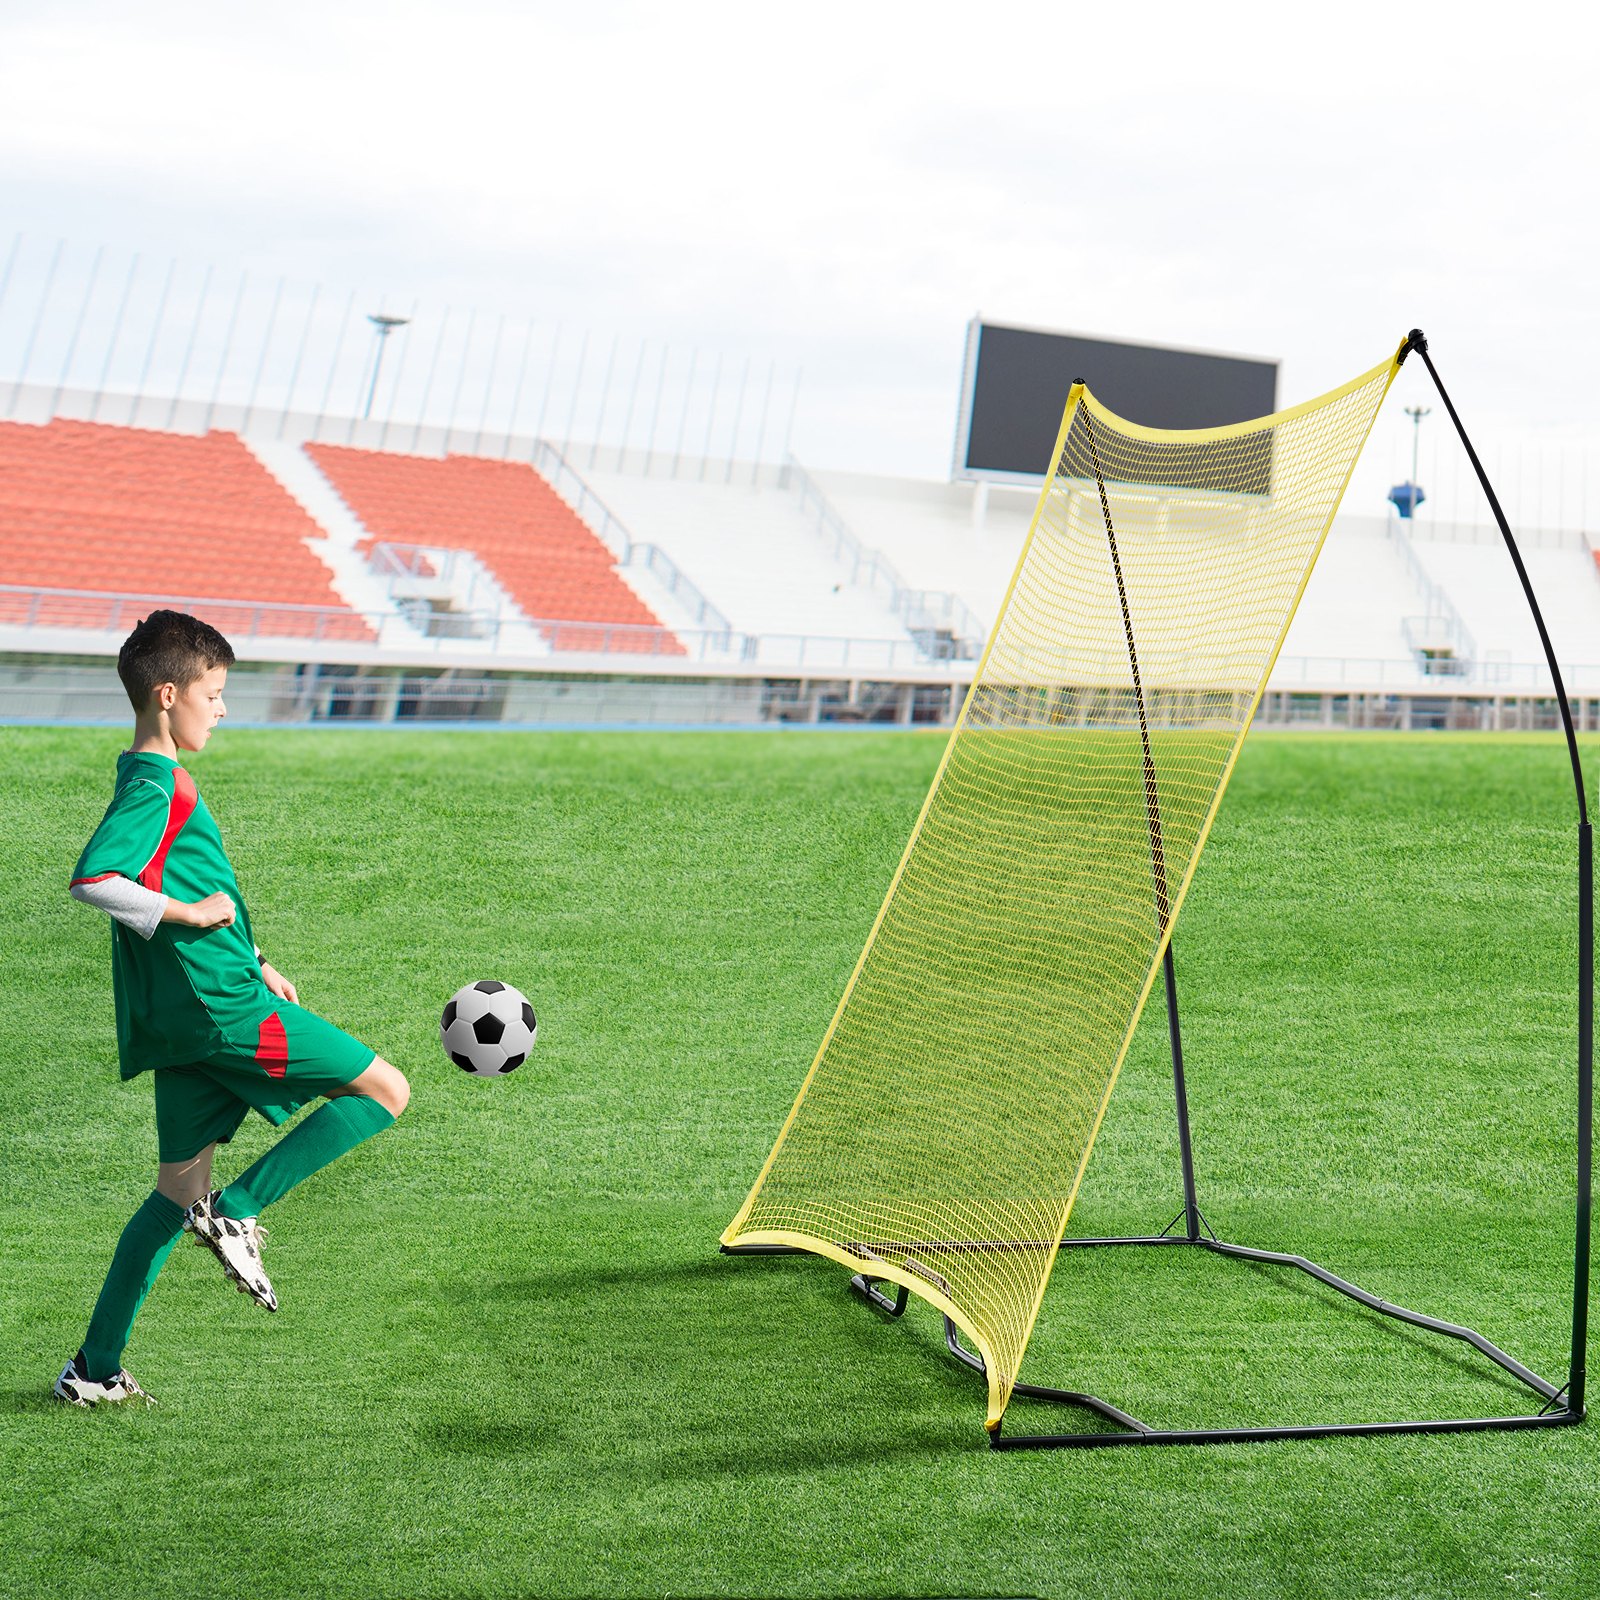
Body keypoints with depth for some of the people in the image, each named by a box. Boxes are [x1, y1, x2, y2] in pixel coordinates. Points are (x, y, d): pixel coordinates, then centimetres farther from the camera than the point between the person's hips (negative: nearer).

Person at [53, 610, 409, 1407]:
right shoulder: (157, 787, -13)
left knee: (179, 1188, 15)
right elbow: (91, 879, -28)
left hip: (183, 1017, 10)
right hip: (224, 1008, -10)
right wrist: (188, 912, -18)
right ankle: (236, 1211, -5)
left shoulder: (153, 780, 18)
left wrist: (252, 962, 24)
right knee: (386, 1091, -4)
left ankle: (93, 1370, 17)